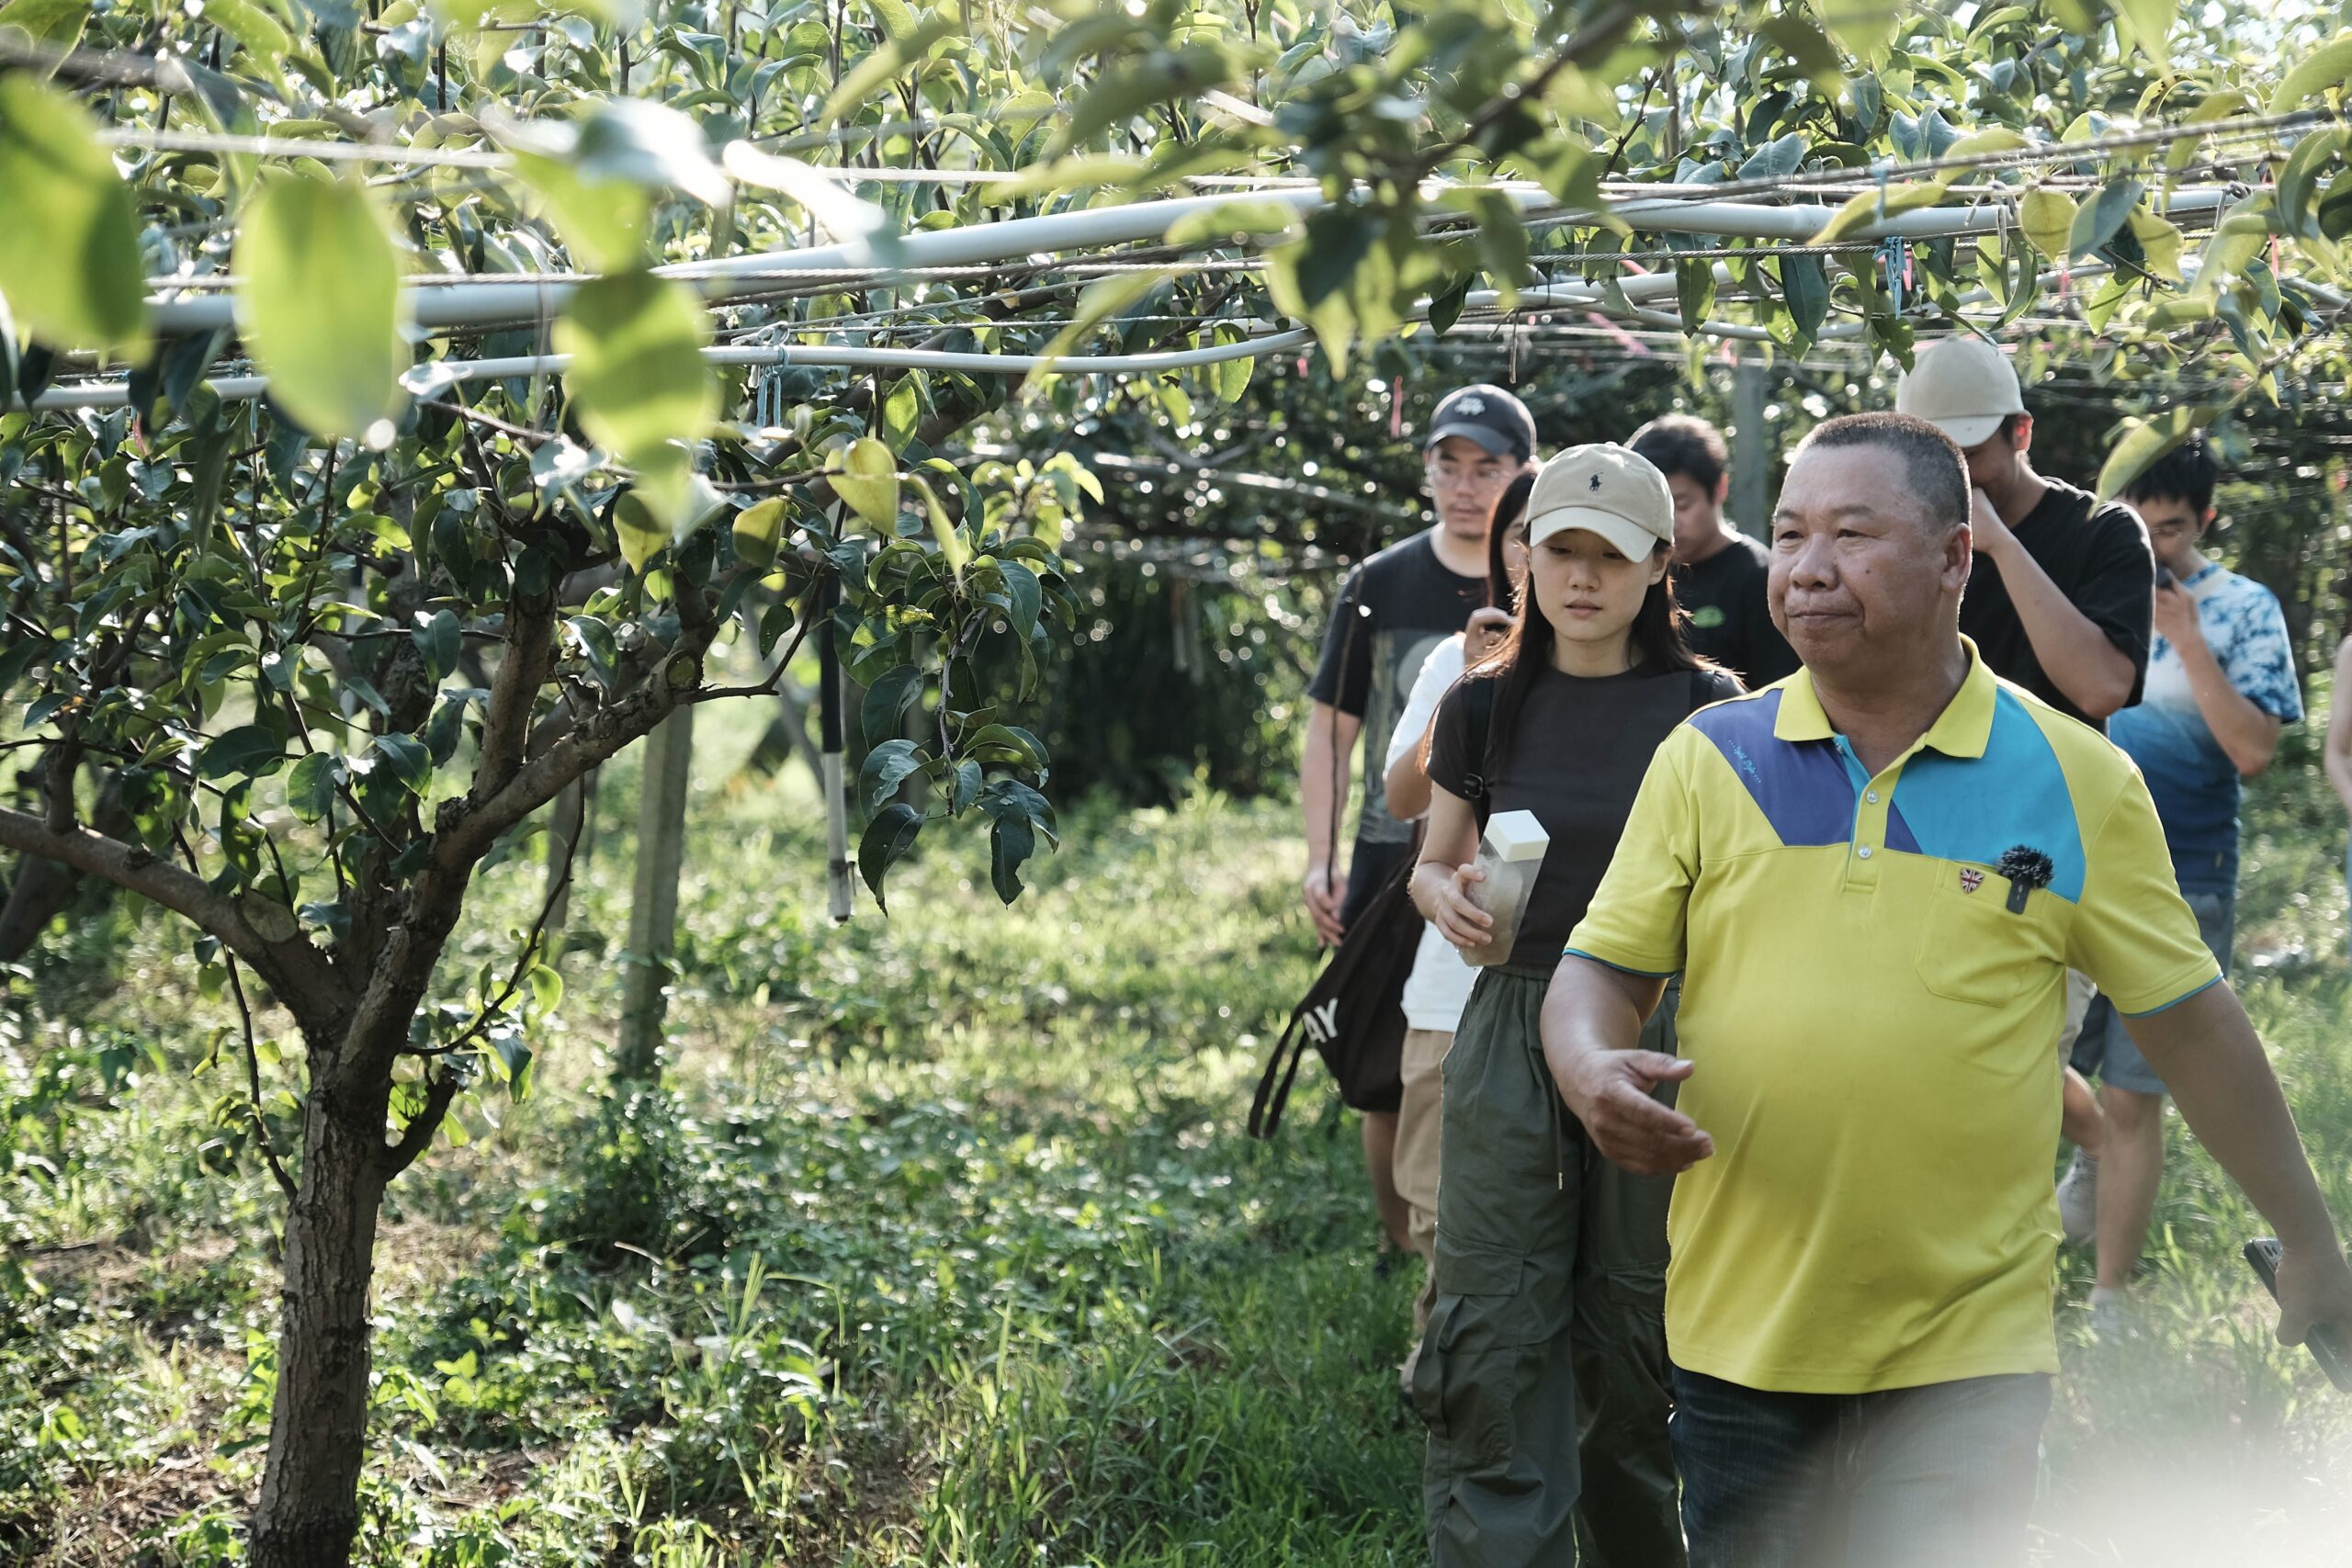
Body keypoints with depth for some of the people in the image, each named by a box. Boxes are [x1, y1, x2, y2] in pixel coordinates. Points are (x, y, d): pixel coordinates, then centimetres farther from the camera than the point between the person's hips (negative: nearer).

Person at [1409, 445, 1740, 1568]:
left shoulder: (1709, 710, -2)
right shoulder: (1485, 707, 5)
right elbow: (1433, 859, 16)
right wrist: (1445, 893, -7)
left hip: (1658, 1042, -2)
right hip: (1509, 1042, 2)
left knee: (1633, 1345, 8)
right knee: (1492, 1347, -3)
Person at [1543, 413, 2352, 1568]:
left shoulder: (2077, 781, -2)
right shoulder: (1706, 758, 1)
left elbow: (2189, 1023, 5)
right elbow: (1602, 970, 4)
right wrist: (1590, 1069, -19)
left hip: (1967, 1348, -2)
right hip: (1739, 1330, 2)